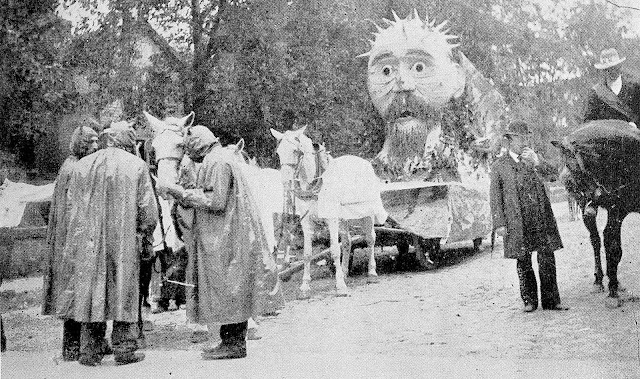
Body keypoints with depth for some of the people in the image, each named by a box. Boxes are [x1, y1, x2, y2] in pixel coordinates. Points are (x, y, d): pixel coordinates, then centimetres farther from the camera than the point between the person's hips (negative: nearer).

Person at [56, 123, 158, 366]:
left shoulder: (82, 165, 6)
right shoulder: (137, 166, -3)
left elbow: (71, 205, 9)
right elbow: (148, 210, -5)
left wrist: (75, 240, 20)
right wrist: (144, 234, 11)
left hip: (87, 243, 3)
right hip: (124, 243, -2)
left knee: (89, 290, 9)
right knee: (124, 291, 6)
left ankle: (89, 351, 12)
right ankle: (124, 349, 10)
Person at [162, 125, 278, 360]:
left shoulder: (217, 163, -15)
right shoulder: (221, 158, 18)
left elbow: (215, 201, -21)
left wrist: (185, 194, -13)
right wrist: (186, 197, 15)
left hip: (224, 241, -10)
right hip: (225, 239, 10)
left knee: (225, 290, -3)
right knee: (230, 292, 13)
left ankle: (234, 344, 4)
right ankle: (233, 341, 20)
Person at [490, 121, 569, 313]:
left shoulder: (533, 158, 12)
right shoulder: (499, 166, 4)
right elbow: (496, 197, 3)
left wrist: (537, 162, -18)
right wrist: (499, 223, -4)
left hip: (541, 218, 2)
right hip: (517, 222, -2)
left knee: (547, 259, 1)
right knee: (523, 261, 5)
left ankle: (551, 300, 9)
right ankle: (529, 300, 17)